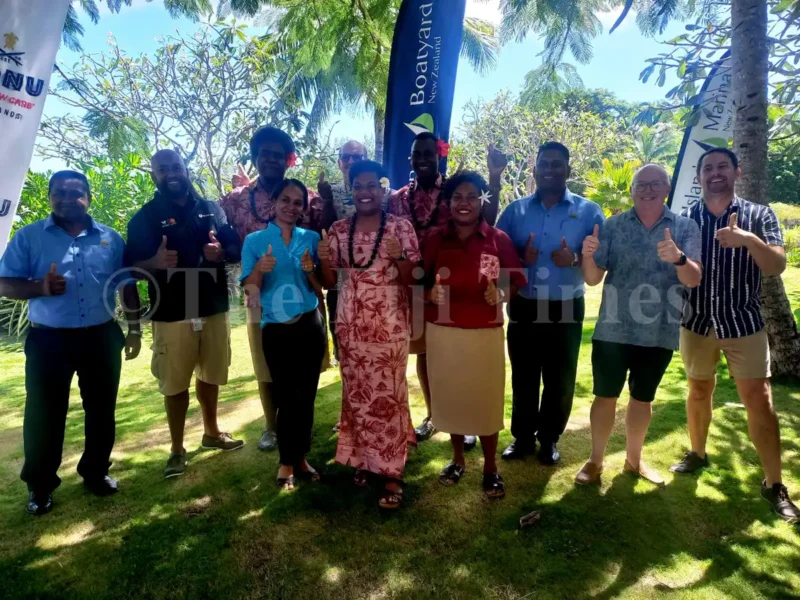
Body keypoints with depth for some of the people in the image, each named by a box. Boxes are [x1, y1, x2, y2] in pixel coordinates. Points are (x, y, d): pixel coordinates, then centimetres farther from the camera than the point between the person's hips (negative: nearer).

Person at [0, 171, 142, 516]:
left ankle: (95, 472, 29)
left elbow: (127, 286, 9)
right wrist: (40, 287, -22)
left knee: (101, 410, 11)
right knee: (44, 415, 4)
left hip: (101, 337, 2)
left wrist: (134, 329, 6)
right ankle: (40, 486, 22)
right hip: (48, 340, -1)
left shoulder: (111, 239, 6)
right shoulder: (28, 237, 1)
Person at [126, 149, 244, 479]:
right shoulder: (145, 217, 1)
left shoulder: (211, 209, 10)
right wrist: (155, 262, -26)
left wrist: (221, 252, -15)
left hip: (214, 309, 3)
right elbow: (131, 267, -3)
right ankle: (177, 449, 19)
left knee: (210, 375, 16)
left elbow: (237, 250, 9)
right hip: (172, 315, -3)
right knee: (175, 383, 3)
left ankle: (211, 433, 34)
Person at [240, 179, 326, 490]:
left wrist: (310, 271, -16)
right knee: (287, 397, 7)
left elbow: (321, 286, 4)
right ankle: (287, 462, 25)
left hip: (310, 325, 2)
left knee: (306, 395, 9)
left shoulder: (311, 238, 4)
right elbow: (250, 289, -5)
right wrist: (260, 269, -24)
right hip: (276, 329, -2)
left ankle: (300, 456, 27)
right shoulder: (255, 240, -1)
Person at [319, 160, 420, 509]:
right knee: (356, 395, 12)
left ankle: (392, 473, 10)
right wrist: (323, 260, -11)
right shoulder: (338, 230, 6)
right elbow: (329, 282, 9)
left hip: (389, 325, -3)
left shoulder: (400, 227, -3)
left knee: (388, 396, -1)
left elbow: (412, 281, -2)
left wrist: (399, 257, -20)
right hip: (350, 325, 4)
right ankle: (363, 457, 32)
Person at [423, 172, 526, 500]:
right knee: (450, 396, 13)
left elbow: (516, 281, 1)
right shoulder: (434, 238, 1)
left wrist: (501, 294, -18)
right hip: (442, 330, 2)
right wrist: (430, 294, -16)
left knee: (486, 399, 6)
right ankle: (457, 458, 34)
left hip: (485, 332, -1)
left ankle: (491, 468, 25)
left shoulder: (498, 239, -2)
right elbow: (419, 282, 5)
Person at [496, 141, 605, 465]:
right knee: (523, 377, 11)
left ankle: (549, 439, 27)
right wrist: (520, 258, -16)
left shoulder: (588, 211, 1)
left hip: (566, 308, -1)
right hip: (523, 307, 1)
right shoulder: (515, 209, 6)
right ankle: (523, 436, 27)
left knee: (560, 379, 9)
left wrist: (575, 260, -20)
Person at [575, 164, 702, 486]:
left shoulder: (685, 227, -1)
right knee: (605, 396, 7)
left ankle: (634, 459, 34)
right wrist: (587, 255, -24)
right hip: (612, 330, -1)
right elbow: (593, 278, -3)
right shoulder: (613, 225, 0)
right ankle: (595, 460, 23)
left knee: (643, 398, 16)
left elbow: (694, 279, -13)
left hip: (660, 333, 1)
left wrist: (678, 258, -34)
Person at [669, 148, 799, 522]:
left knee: (759, 400, -2)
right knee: (699, 391, 15)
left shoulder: (758, 215, 0)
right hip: (697, 322, 2)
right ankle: (697, 453, 33)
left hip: (744, 323, -1)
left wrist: (749, 240, -29)